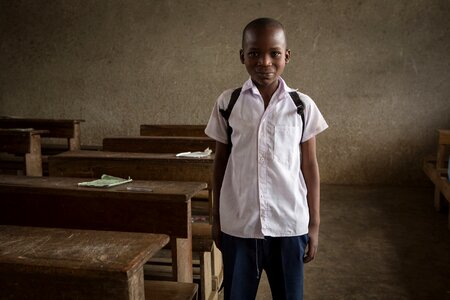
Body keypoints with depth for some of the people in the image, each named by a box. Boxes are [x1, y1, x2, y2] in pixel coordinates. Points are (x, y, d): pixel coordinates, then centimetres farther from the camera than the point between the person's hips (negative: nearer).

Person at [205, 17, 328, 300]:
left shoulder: (303, 105, -3)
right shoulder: (227, 102, -1)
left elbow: (309, 166, 2)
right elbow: (221, 161, 6)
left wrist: (314, 223, 3)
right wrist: (216, 216, 9)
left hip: (289, 224, 0)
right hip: (237, 224, 1)